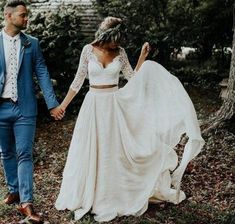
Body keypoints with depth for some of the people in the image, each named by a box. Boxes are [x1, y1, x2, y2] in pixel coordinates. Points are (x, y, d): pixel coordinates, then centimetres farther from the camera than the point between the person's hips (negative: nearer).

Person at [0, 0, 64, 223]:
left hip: (24, 107, -1)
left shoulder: (32, 43, 4)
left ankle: (26, 203, -2)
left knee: (24, 154, -3)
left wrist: (52, 103, -4)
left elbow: (42, 73, 2)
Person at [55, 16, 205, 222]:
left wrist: (143, 57, -5)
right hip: (93, 105, -1)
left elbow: (133, 78, 4)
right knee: (89, 152, 5)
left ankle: (114, 198, 20)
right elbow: (78, 80, 4)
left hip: (114, 105, 1)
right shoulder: (88, 50, -3)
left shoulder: (120, 52, 1)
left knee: (114, 151, 5)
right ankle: (85, 196, 22)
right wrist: (64, 104, 5)